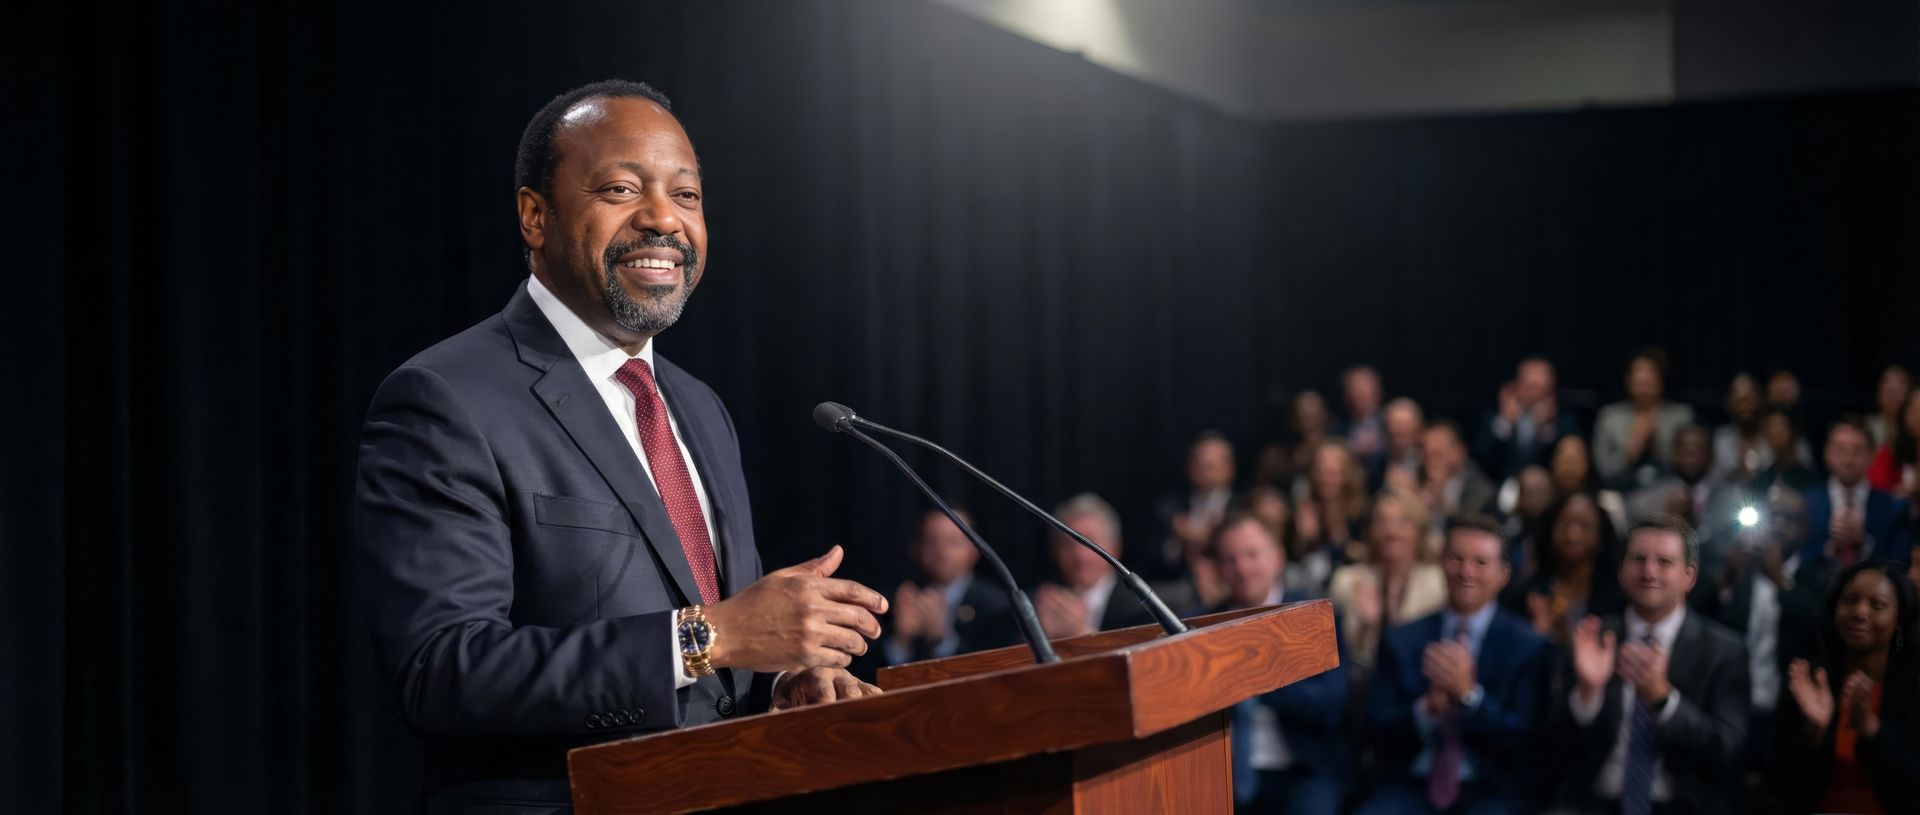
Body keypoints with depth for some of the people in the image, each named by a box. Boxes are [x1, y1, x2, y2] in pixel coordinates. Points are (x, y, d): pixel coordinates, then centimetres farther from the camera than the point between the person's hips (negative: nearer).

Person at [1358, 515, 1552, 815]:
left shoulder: (1528, 647, 4)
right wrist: (1427, 707, -14)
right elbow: (1377, 733, 5)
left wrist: (1470, 694, -17)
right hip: (1411, 788, 2)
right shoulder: (1401, 641, 10)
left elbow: (1523, 743, -3)